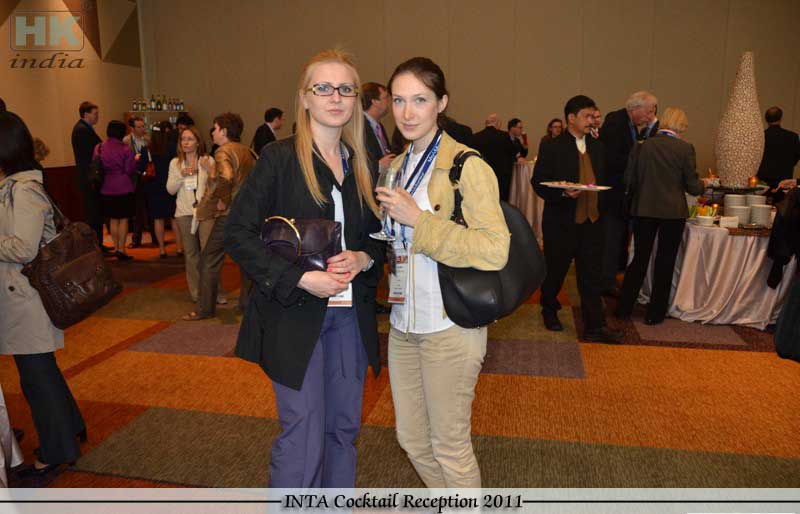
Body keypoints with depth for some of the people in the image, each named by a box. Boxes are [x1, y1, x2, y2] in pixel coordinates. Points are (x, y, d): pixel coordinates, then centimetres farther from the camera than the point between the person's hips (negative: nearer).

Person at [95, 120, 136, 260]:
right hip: (124, 189, -4)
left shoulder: (99, 148, 1)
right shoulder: (125, 149, -12)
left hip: (106, 190, 4)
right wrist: (135, 160, 6)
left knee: (113, 219, 15)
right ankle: (121, 249, 0)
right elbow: (130, 170, -12)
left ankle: (116, 248, 21)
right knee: (123, 219, 2)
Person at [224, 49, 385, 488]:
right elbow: (237, 234, -10)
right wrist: (300, 280, -18)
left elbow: (378, 236, 15)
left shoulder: (361, 165, 8)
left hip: (351, 315, 5)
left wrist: (362, 259, -8)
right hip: (294, 314, -5)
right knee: (303, 437, -1)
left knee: (343, 427, 16)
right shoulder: (280, 158, -7)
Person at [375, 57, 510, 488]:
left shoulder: (467, 166, -13)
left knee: (449, 446, 8)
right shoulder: (397, 166, 11)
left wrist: (417, 219, -23)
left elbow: (495, 250, -23)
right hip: (403, 323, 8)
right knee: (412, 439, 18)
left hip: (449, 326, -7)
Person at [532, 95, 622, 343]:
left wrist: (600, 207, 9)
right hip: (561, 221, -4)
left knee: (591, 275, 4)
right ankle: (549, 310, 35)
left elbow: (603, 180, 17)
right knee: (556, 270, 11)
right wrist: (563, 193, -24)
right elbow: (538, 182, -10)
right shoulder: (552, 148, -6)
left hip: (592, 220, 4)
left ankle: (595, 326, 8)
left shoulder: (597, 147, 11)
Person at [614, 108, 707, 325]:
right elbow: (692, 186, -5)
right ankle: (655, 313, 15)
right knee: (665, 262, 9)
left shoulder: (643, 146, -2)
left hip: (643, 210, 2)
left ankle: (624, 308, 17)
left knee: (639, 259, 14)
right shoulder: (685, 148, -8)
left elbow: (629, 179, 0)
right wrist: (703, 184, 17)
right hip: (673, 212, -2)